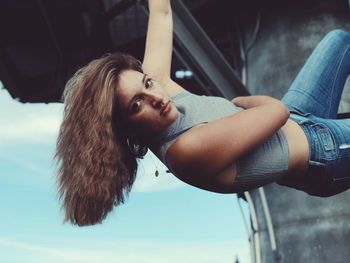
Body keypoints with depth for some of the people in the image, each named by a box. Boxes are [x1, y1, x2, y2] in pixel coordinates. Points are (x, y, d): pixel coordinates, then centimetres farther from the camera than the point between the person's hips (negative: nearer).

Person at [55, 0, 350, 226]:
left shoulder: (155, 82, -21)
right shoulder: (187, 149, -41)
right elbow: (278, 110, -33)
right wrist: (242, 100, -12)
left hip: (293, 118, 7)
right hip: (322, 153, -7)